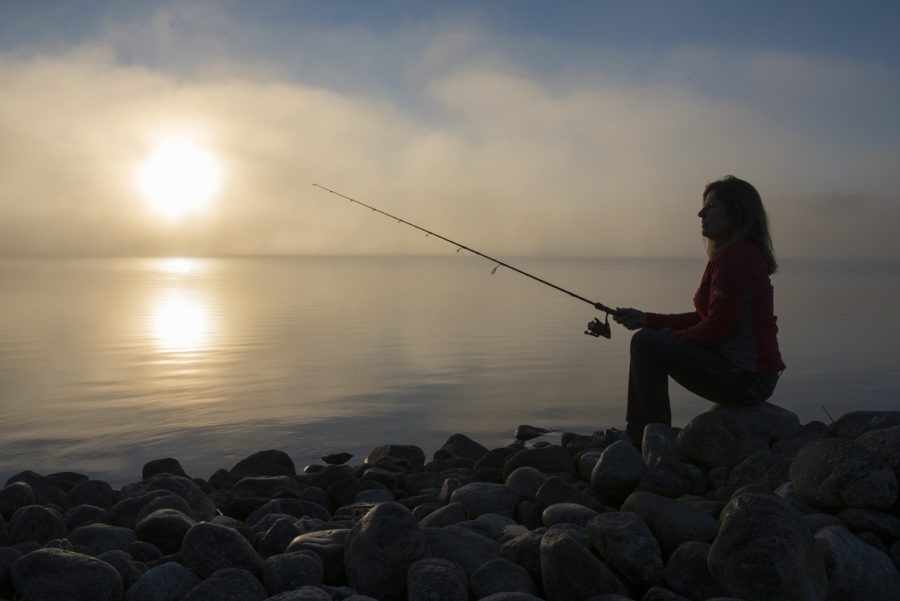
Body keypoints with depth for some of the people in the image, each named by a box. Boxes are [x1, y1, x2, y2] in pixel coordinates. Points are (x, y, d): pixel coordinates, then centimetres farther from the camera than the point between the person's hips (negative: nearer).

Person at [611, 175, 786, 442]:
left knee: (645, 343, -13)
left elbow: (715, 330, -21)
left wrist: (670, 336, -3)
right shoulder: (744, 253, 16)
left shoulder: (735, 257, -18)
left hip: (745, 378, -11)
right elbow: (703, 319, 17)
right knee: (648, 338, 15)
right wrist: (647, 320, 12)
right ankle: (636, 436, 20)